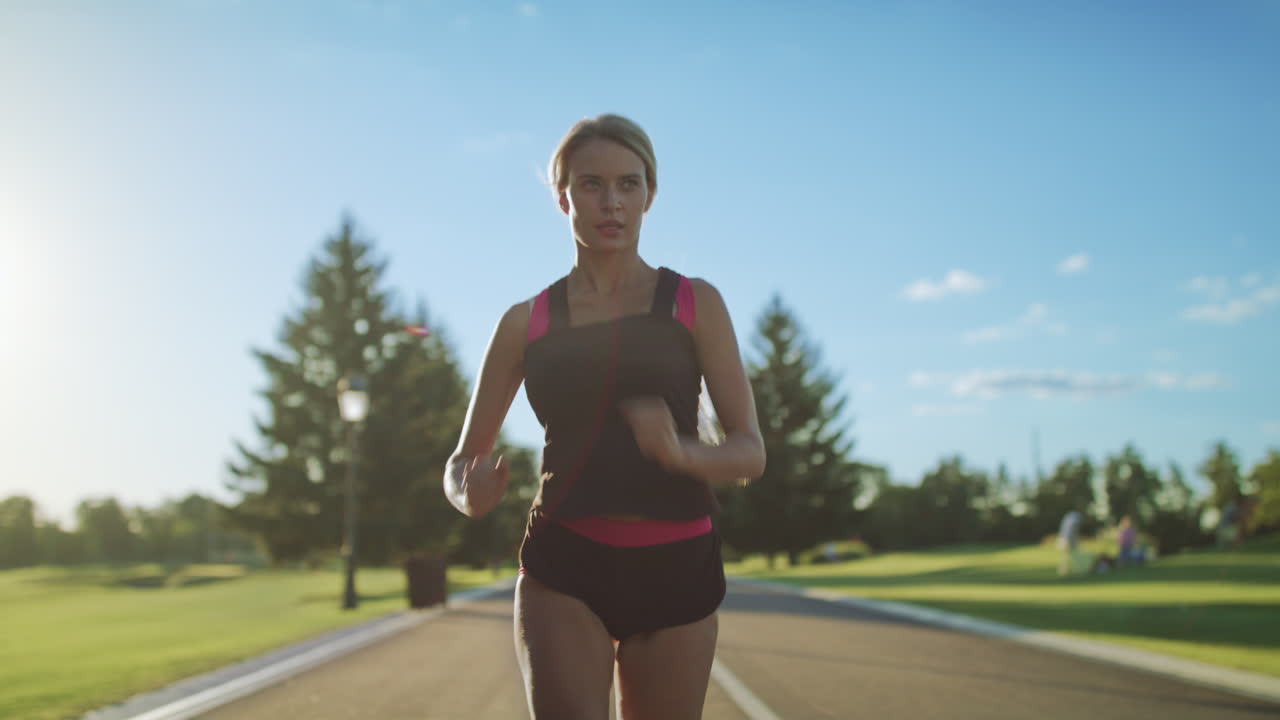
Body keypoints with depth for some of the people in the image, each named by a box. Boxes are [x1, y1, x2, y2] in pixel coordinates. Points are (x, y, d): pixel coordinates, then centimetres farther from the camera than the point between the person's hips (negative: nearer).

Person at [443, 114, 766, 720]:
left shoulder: (695, 304, 5)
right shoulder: (526, 322, 8)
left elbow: (750, 453, 0)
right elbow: (463, 460, 13)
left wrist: (679, 451, -22)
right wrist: (470, 494, -12)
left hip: (675, 569, 1)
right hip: (563, 568, 0)